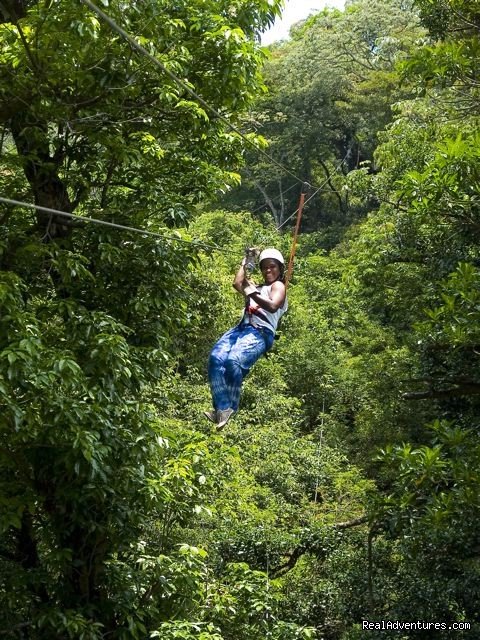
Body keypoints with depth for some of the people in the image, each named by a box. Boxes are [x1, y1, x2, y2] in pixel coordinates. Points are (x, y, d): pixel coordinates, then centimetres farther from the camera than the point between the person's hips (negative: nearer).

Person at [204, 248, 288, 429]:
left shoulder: (278, 286, 12)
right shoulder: (257, 288, 34)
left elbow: (273, 306, -9)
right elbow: (237, 283, 19)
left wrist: (252, 294, -18)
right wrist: (245, 263, 28)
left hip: (261, 333, -6)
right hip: (242, 328, 6)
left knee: (233, 361, -33)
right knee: (216, 358, -23)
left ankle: (231, 409, -26)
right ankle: (221, 408, -30)